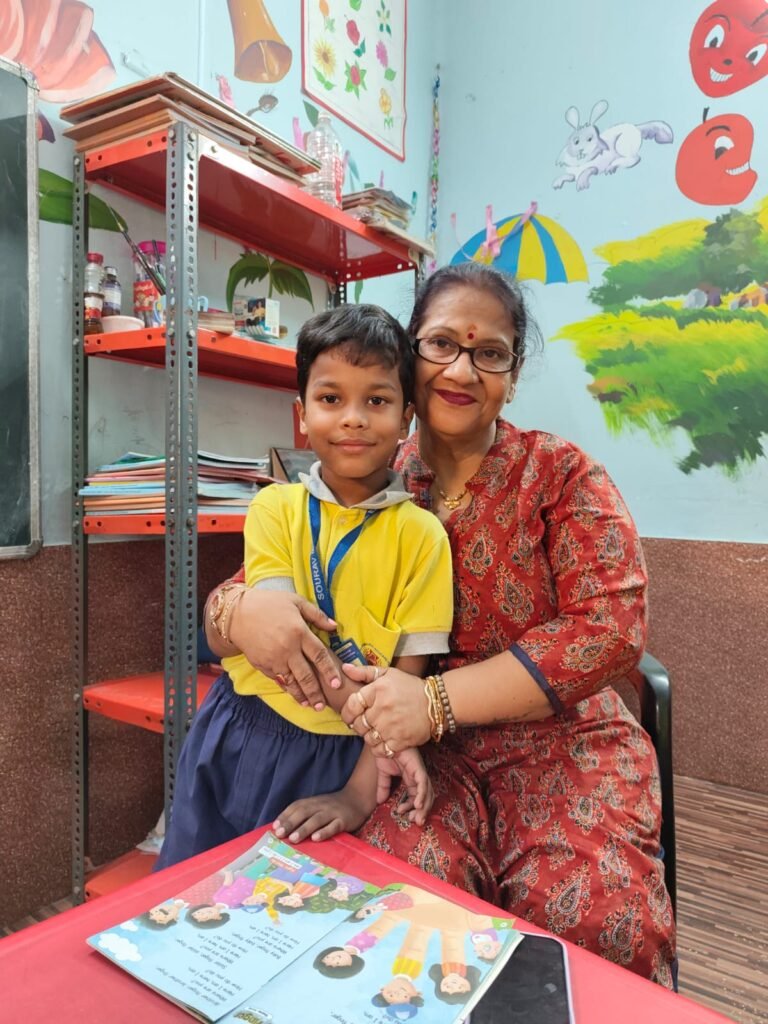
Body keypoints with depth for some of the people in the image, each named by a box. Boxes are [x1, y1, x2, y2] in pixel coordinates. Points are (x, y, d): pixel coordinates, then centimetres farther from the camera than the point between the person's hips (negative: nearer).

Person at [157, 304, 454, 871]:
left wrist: (361, 790, -15)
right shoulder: (276, 507, -5)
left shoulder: (421, 533, -10)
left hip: (341, 758, -1)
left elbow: (409, 670, -10)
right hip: (241, 741, 2)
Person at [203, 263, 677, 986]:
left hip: (560, 741, 0)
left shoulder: (560, 474, -2)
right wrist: (243, 610, -22)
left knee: (591, 913, -25)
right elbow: (252, 584, 5)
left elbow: (611, 627, -13)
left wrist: (440, 698, -24)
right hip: (422, 754, 1)